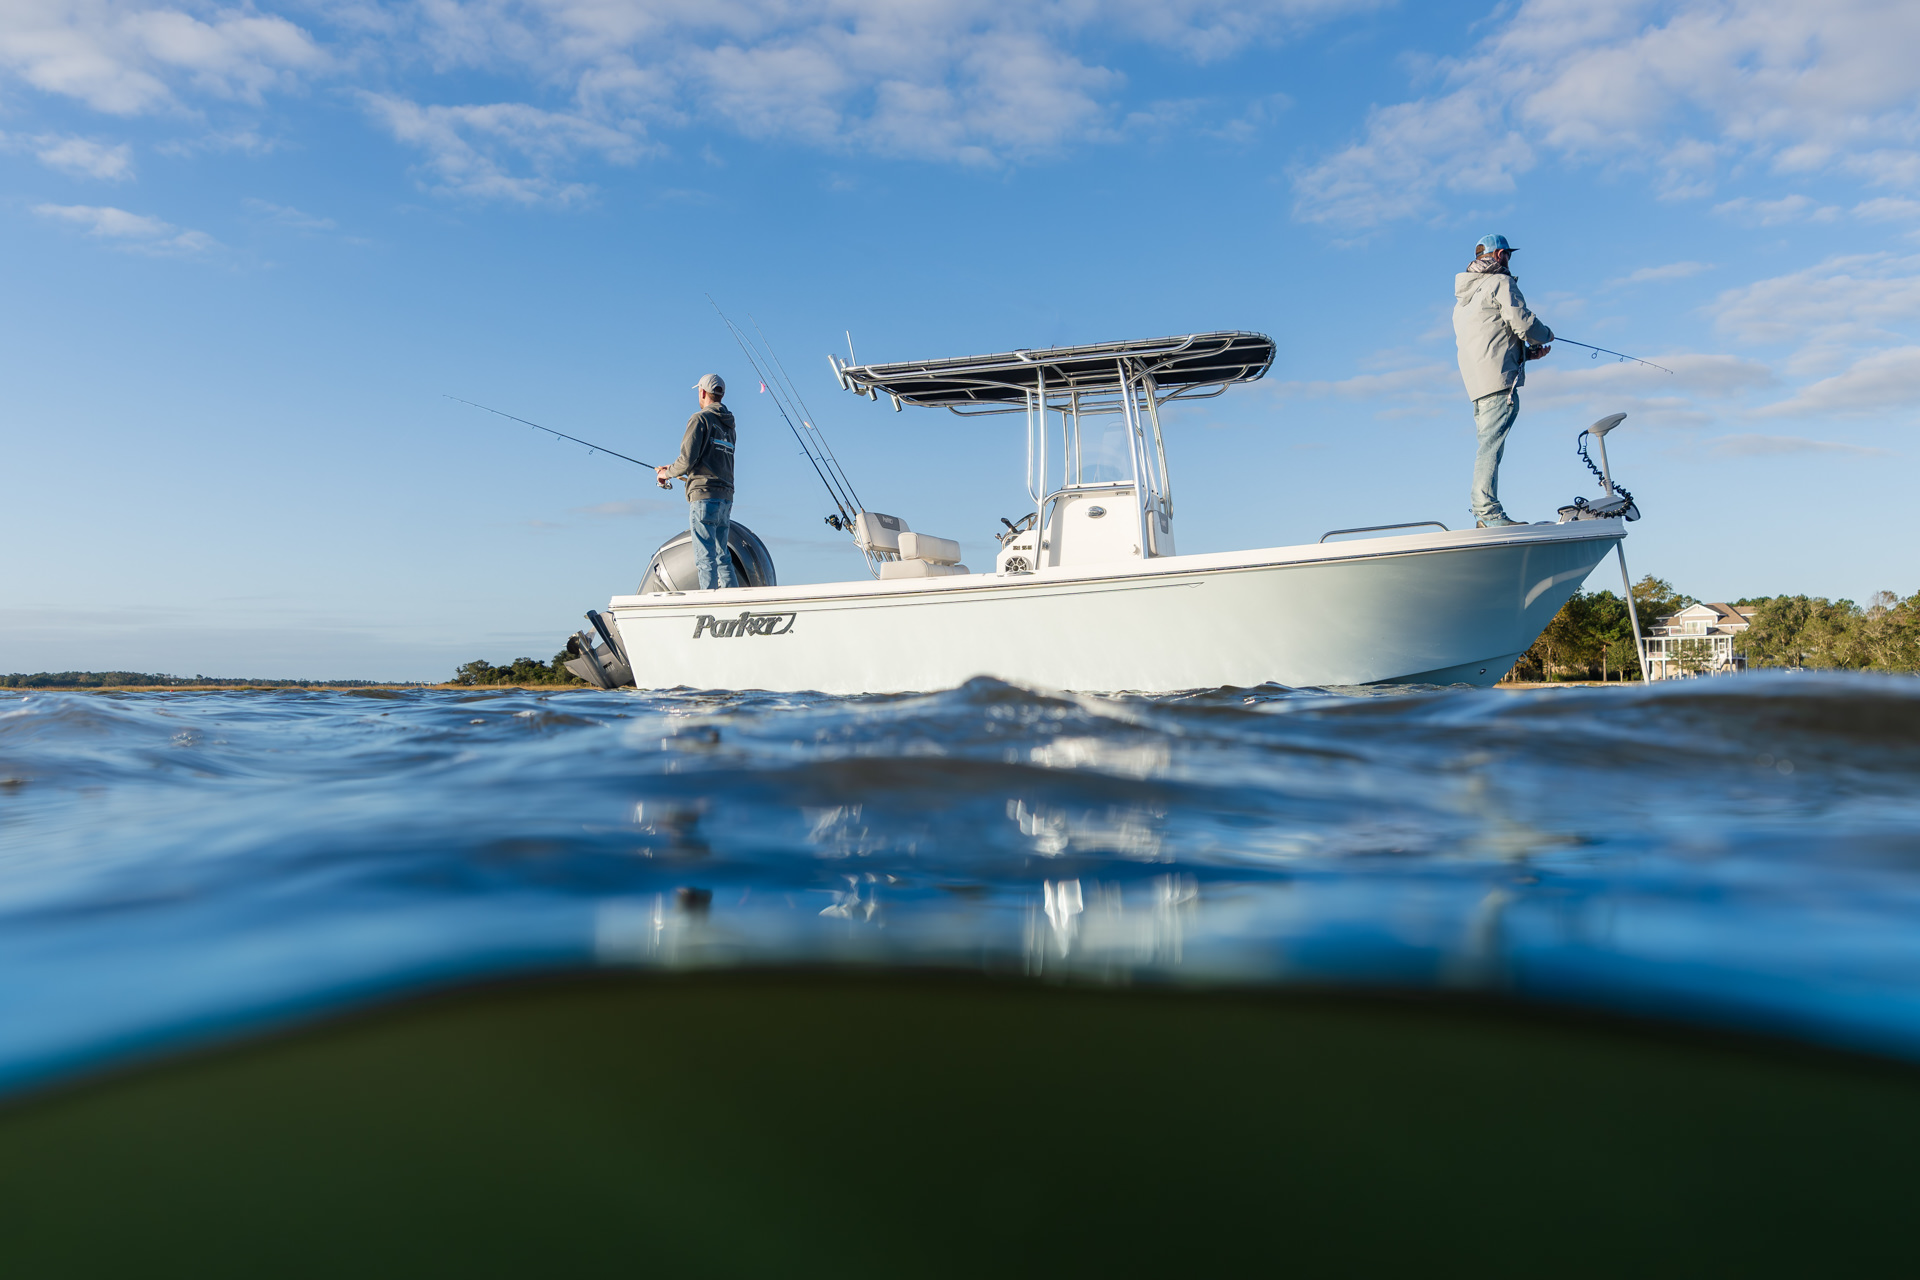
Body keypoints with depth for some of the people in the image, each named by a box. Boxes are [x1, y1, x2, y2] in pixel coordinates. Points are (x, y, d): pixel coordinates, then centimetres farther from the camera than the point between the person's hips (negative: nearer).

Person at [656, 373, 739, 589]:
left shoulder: (701, 419, -6)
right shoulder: (728, 425, 18)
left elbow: (688, 460, -13)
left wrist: (667, 473, 7)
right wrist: (672, 469, 29)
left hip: (704, 495, -8)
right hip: (726, 498, 8)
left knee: (705, 557, -8)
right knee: (722, 556, 12)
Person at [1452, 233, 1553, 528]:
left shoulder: (1463, 296, 27)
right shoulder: (1501, 282, 0)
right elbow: (1522, 323, -10)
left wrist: (1528, 352, 24)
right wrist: (1546, 335, 11)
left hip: (1475, 382, 9)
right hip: (1498, 379, -9)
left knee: (1489, 445, 8)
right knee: (1491, 444, -14)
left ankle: (1485, 515, 4)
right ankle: (1488, 511, -20)